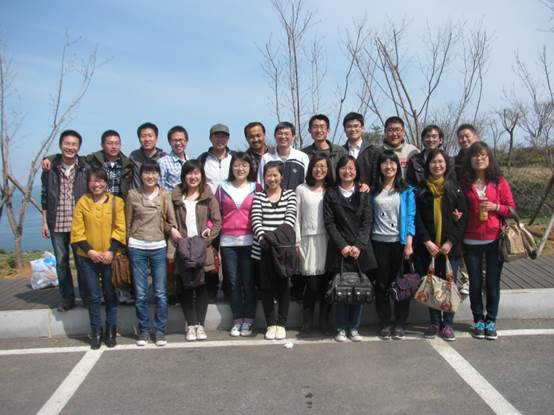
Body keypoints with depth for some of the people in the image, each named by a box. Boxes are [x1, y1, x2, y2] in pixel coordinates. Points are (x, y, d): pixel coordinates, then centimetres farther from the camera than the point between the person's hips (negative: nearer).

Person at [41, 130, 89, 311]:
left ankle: (86, 296, 19)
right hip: (57, 224, 2)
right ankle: (67, 298, 23)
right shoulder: (50, 168, 2)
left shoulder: (86, 168, -3)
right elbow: (44, 196, 7)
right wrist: (45, 222, 5)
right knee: (61, 263, 10)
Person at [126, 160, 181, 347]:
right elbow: (128, 222, 8)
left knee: (161, 293, 3)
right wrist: (128, 245, 7)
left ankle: (160, 331, 14)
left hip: (159, 247, 1)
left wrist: (172, 228, -16)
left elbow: (171, 219, 5)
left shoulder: (165, 195, 5)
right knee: (140, 294, 5)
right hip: (137, 248, 0)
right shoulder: (133, 195, 3)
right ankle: (144, 331, 18)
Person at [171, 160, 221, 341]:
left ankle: (200, 324, 15)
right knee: (186, 287, 5)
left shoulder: (208, 196, 2)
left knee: (201, 286, 5)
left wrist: (207, 240, -9)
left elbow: (217, 221, 0)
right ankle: (191, 325, 15)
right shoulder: (175, 196, 4)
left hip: (203, 249, 0)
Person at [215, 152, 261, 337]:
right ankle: (237, 319, 17)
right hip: (227, 241, 2)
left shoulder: (256, 188, 6)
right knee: (233, 282, 6)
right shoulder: (223, 188, 10)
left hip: (249, 240, -1)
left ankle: (248, 319, 14)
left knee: (248, 282, 2)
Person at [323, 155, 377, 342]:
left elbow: (367, 221, 2)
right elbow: (329, 223, -1)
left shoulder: (363, 193, 9)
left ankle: (354, 327, 15)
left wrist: (358, 246, -10)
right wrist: (343, 246, -11)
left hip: (360, 248, 1)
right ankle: (341, 328, 10)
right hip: (339, 249, -1)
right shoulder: (331, 194, 6)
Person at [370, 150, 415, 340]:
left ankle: (400, 324, 14)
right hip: (379, 242, 1)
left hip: (400, 242, -1)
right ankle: (385, 324, 15)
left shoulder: (406, 190, 4)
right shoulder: (374, 191, 8)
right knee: (381, 284, 5)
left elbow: (410, 218, -1)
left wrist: (409, 244, -10)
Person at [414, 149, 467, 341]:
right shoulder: (420, 189, 5)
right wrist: (426, 241, -9)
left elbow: (462, 217, 0)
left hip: (450, 246, 0)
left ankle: (447, 323, 14)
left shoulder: (455, 188, 4)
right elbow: (417, 218, 1)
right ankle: (434, 322, 18)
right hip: (427, 247, 1)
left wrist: (450, 242, -8)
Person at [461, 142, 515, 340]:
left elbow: (511, 209, 2)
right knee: (475, 283, 8)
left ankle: (491, 321, 21)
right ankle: (478, 320, 23)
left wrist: (496, 207, -15)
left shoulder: (499, 181, 1)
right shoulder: (464, 183, 3)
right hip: (471, 241, 1)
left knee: (493, 282, 5)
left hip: (494, 240, 0)